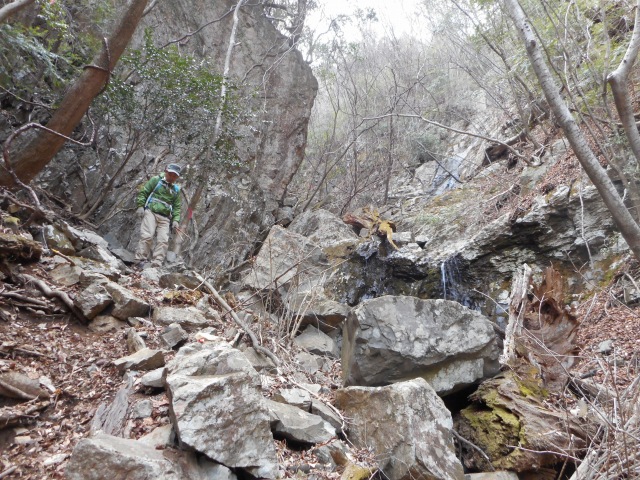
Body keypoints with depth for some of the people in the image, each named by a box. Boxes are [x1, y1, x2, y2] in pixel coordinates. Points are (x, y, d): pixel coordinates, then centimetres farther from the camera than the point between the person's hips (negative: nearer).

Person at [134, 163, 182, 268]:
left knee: (163, 241, -10)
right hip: (151, 212, -4)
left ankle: (156, 264, -12)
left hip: (165, 217, 4)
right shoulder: (156, 180, 10)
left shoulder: (176, 190, 20)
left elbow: (177, 207, 19)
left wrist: (175, 220, 6)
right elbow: (143, 192, 6)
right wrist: (140, 206, -6)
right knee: (147, 236, -18)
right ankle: (140, 261, -14)